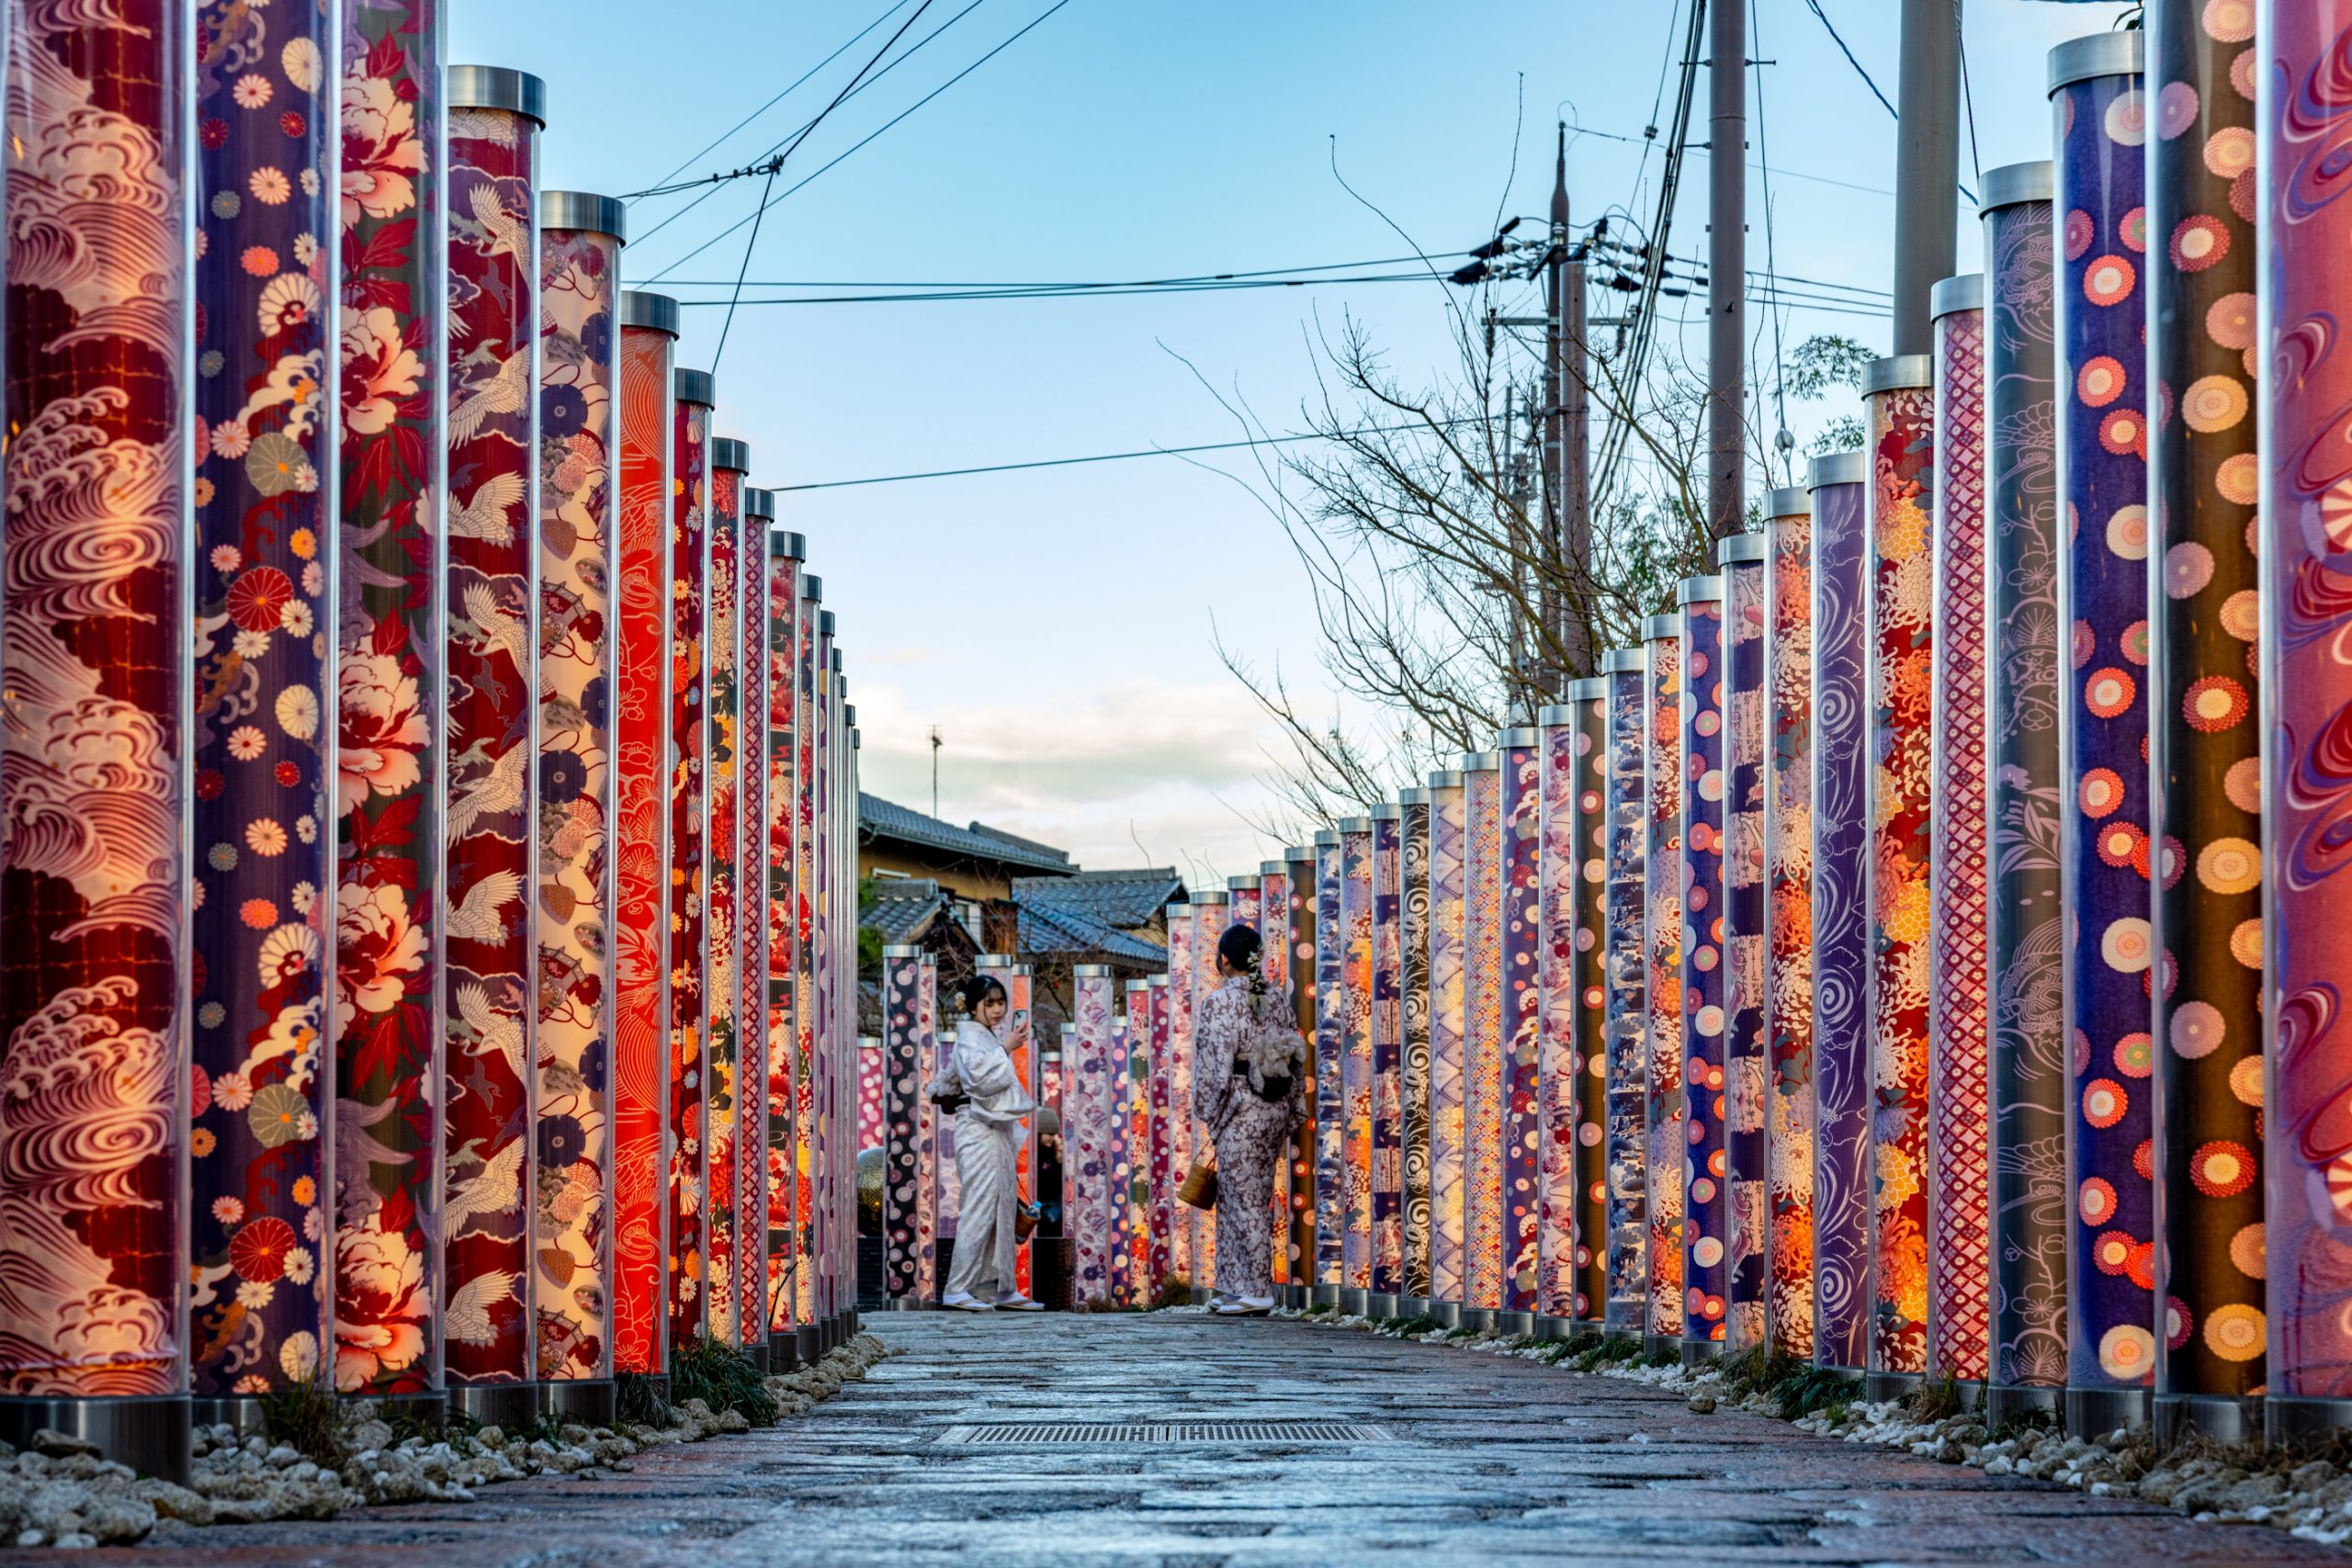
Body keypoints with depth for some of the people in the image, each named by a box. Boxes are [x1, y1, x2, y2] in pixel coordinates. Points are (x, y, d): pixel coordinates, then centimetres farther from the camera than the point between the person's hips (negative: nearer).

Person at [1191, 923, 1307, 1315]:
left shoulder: (1219, 1002, -11)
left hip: (1241, 1108, -7)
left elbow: (1215, 1063, -15)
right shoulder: (1277, 1002, 9)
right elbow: (1297, 1059, 11)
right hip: (1276, 1108, 7)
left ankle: (1258, 1293, -2)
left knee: (1244, 1199, -2)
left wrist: (1208, 1112, -6)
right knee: (1234, 1196, 15)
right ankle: (1237, 1286, 17)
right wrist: (1293, 1113, 17)